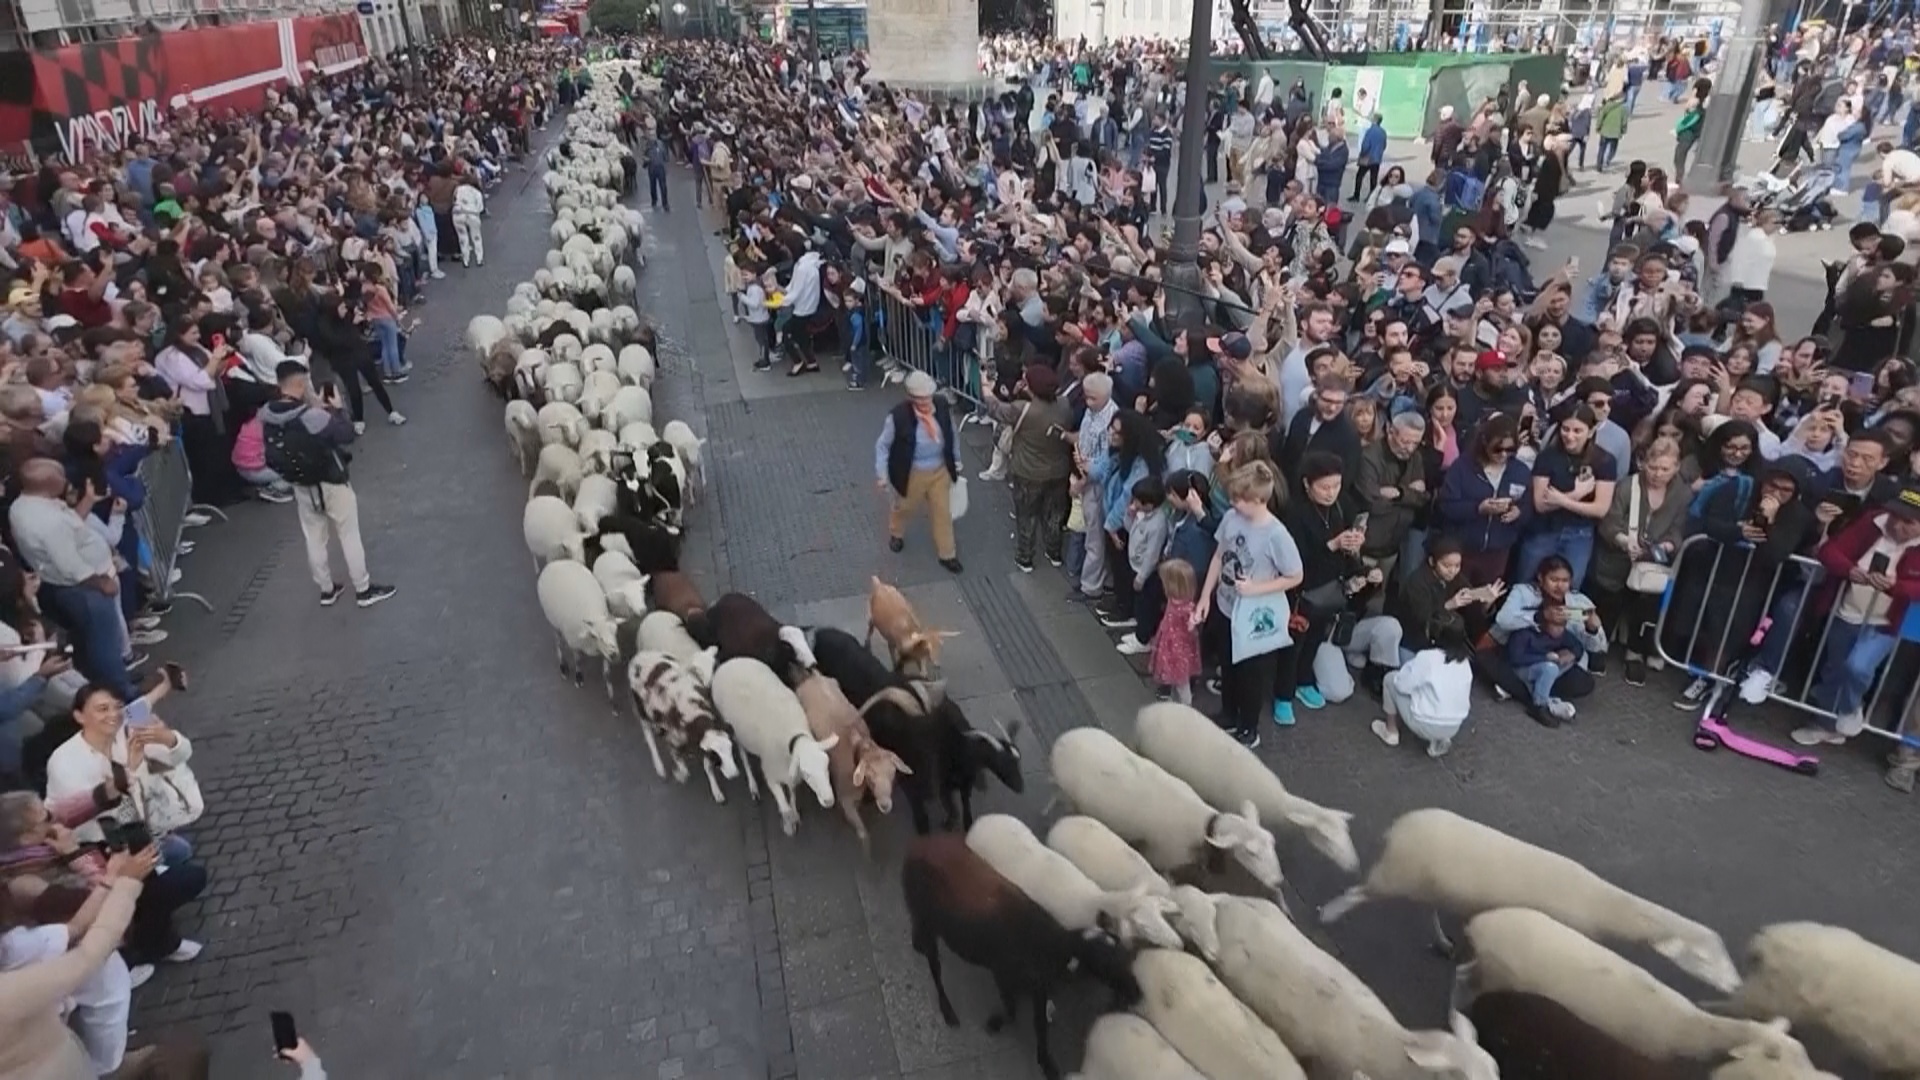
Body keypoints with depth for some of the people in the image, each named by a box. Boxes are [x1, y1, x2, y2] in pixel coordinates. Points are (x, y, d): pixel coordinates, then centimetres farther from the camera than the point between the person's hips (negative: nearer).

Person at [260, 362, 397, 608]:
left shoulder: (266, 415, -9)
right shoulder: (312, 416, -31)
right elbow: (347, 435, -19)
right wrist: (336, 409, -7)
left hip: (300, 486, 6)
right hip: (332, 484, -6)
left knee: (314, 540, 18)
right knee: (349, 536, 10)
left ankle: (326, 590, 32)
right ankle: (363, 590, 21)